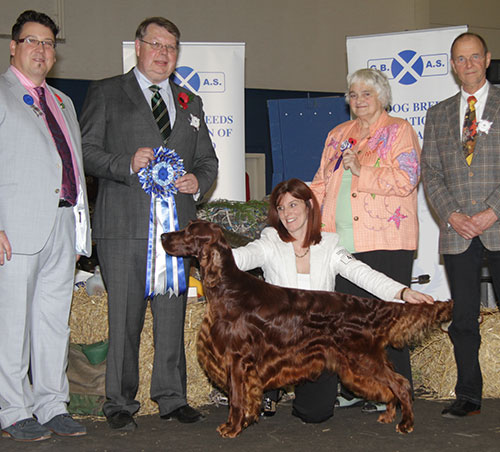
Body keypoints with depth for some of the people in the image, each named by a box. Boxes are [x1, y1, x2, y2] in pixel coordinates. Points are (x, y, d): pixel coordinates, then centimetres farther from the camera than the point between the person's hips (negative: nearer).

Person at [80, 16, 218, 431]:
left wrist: (197, 181, 1)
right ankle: (120, 403, 11)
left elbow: (207, 159, 23)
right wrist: (127, 164, -16)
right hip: (124, 225, -4)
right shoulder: (106, 93, 7)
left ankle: (172, 397, 19)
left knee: (172, 315, 7)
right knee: (125, 316, -1)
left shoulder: (190, 103, 21)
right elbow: (86, 151, 0)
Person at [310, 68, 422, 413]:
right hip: (342, 241, 5)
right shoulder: (338, 135, 21)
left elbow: (405, 179, -10)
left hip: (386, 241, -5)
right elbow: (322, 184, 24)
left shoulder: (399, 131, 4)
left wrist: (362, 170, -16)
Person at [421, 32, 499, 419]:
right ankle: (468, 397, 14)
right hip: (457, 233, 3)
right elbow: (431, 173, 10)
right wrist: (452, 215, -4)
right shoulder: (438, 115, 16)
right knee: (463, 320, 6)